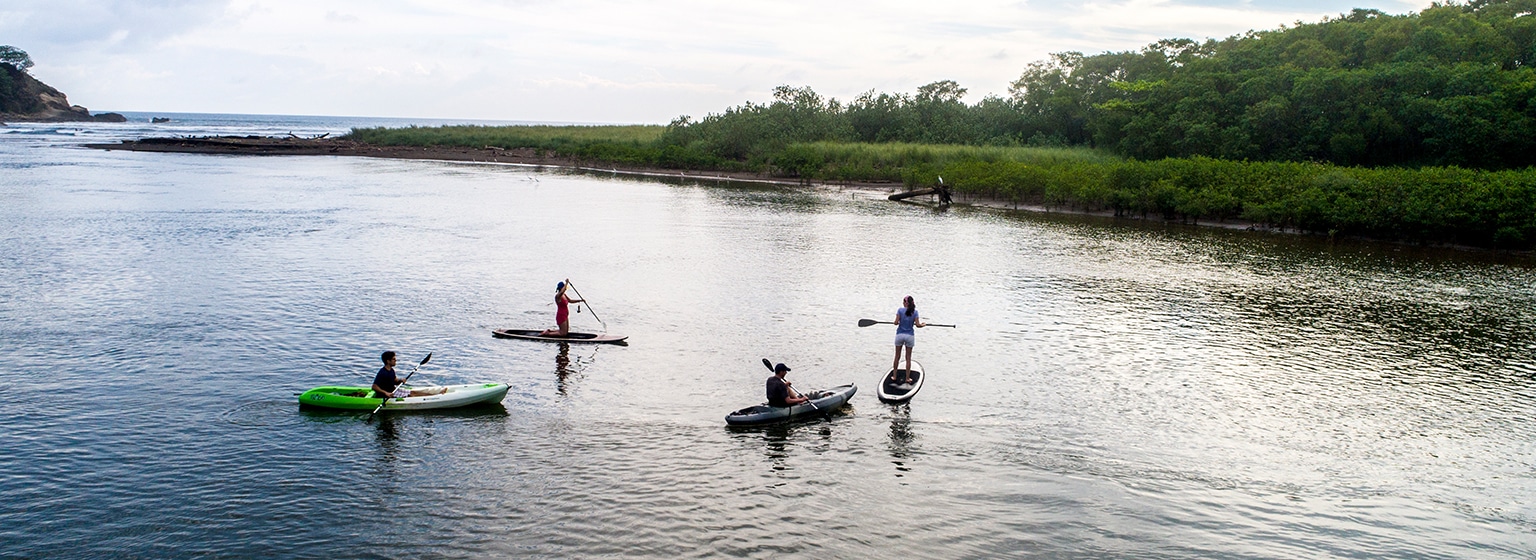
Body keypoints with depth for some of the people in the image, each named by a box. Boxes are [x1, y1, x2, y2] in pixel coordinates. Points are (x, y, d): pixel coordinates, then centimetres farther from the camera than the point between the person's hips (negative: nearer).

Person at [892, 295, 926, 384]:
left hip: (900, 334, 0)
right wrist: (922, 324, 10)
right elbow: (917, 324, -10)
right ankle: (907, 378, 11)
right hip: (910, 335, 0)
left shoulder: (900, 310, -6)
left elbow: (896, 322, -12)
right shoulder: (915, 312, -4)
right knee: (908, 358, 7)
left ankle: (894, 376, 17)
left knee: (897, 356, 11)